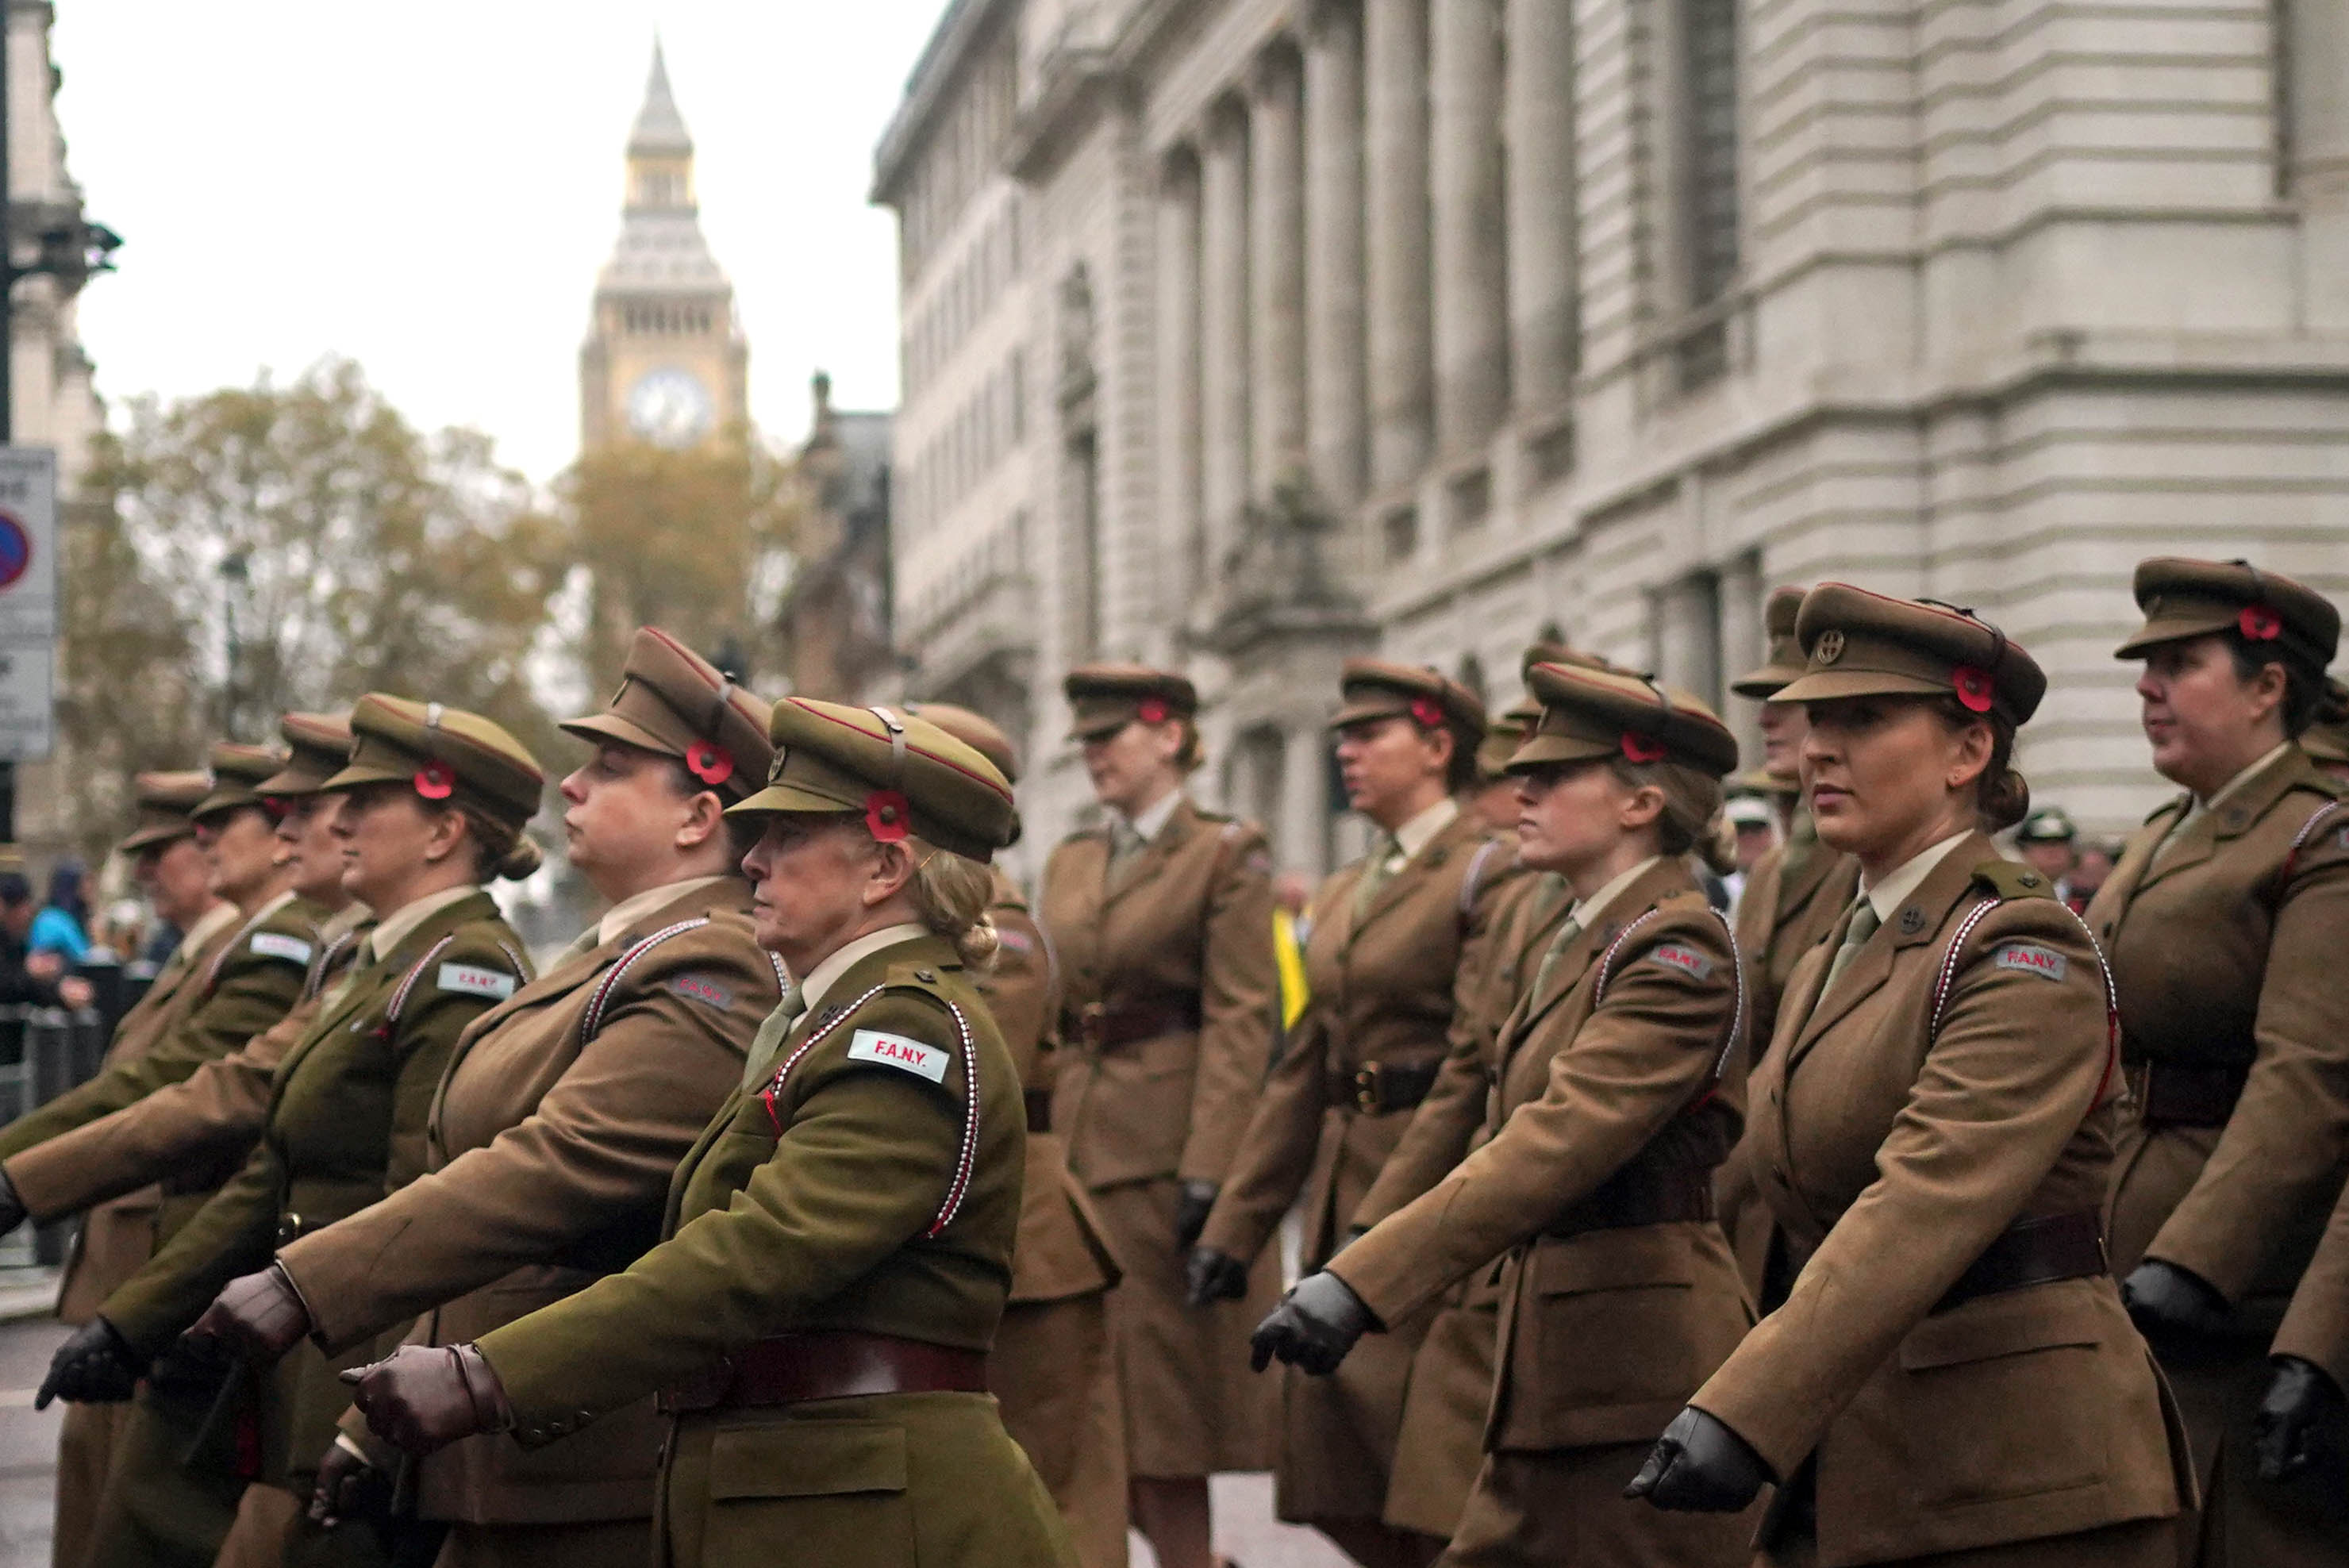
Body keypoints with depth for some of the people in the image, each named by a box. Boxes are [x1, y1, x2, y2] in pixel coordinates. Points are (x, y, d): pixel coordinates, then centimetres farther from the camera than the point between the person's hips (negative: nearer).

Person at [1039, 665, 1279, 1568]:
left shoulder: (1226, 856, -3)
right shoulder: (1069, 863, 16)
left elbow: (1241, 1021, -10)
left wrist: (1208, 1172, -17)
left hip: (1166, 1149, -6)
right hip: (1077, 1146, 6)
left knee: (1159, 1387, -5)